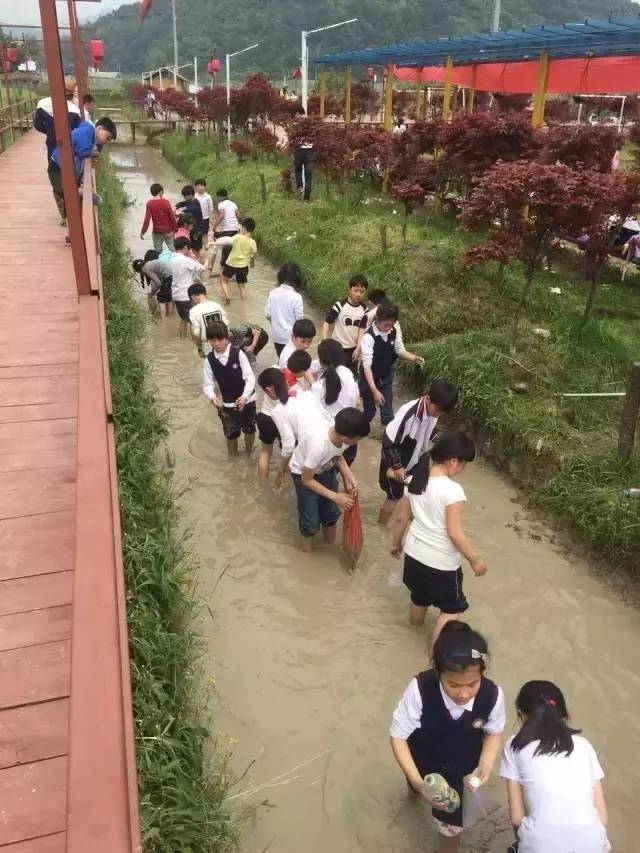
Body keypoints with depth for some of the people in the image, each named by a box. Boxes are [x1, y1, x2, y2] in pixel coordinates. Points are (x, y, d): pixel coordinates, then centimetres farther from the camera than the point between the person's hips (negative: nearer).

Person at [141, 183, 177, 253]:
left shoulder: (149, 203, -10)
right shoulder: (166, 202, -9)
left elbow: (147, 219, -13)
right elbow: (172, 217, -7)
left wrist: (143, 232, -6)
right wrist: (175, 229, 6)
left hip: (157, 232, 0)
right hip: (168, 231, 0)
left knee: (158, 252, 11)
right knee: (172, 250, 11)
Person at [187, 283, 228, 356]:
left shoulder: (194, 310, -13)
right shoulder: (217, 305, 0)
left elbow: (196, 334, -18)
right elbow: (227, 326, 3)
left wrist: (199, 348, -1)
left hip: (209, 350, -4)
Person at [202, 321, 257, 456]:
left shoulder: (238, 353, -16)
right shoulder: (209, 360, -10)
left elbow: (250, 377, -16)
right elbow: (207, 384, -7)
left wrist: (244, 396, -30)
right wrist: (212, 397, -29)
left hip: (247, 400, -1)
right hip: (227, 404, 1)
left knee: (249, 429, 17)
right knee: (231, 434, 11)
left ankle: (249, 452, 46)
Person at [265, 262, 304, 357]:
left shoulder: (273, 293, -6)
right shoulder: (296, 297, -18)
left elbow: (267, 314, -1)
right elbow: (299, 319, -13)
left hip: (276, 335, 4)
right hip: (291, 336, -4)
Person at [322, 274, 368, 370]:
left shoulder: (364, 309, -2)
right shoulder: (340, 305, -15)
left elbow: (361, 329, 3)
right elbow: (327, 322, -13)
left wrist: (358, 347, -5)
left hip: (352, 349, 4)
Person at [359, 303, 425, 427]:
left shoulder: (395, 330, -14)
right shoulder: (368, 337, -29)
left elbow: (400, 350, 0)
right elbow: (367, 365, -33)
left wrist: (415, 358, -21)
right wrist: (374, 390, -41)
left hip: (387, 377, 4)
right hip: (370, 379, -4)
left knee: (387, 412, 9)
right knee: (369, 412, 10)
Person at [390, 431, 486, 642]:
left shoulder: (415, 480, -4)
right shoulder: (452, 490, -25)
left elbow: (401, 518, 4)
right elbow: (454, 533, -24)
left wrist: (396, 543, 20)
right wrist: (475, 559, -11)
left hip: (414, 553, 7)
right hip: (441, 562, -6)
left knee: (419, 598, 30)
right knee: (451, 609, 16)